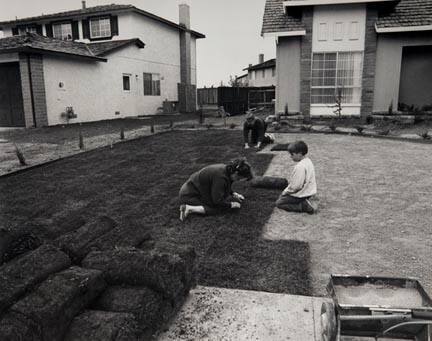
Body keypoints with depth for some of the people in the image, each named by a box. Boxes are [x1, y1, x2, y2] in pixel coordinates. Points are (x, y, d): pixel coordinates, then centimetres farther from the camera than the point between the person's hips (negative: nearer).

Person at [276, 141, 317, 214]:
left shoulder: (300, 166, -28)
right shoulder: (308, 161, 3)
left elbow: (296, 186, -27)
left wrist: (286, 191, -10)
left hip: (301, 194, -10)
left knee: (279, 203, 1)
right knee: (282, 196, 24)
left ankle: (304, 206, -9)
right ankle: (305, 202, 8)